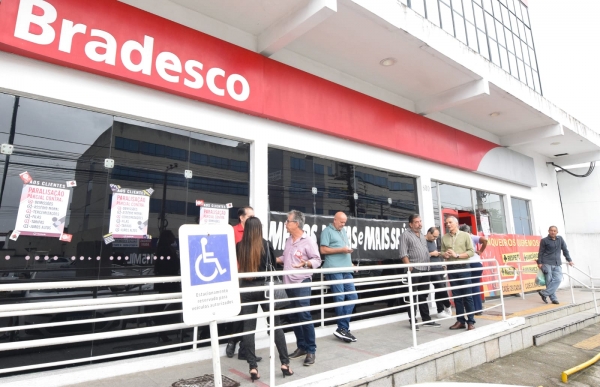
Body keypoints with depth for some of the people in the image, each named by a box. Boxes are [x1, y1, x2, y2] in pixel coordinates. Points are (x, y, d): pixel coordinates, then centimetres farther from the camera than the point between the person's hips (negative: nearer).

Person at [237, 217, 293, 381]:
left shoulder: (239, 246, -4)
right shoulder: (266, 244, -7)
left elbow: (237, 266, 9)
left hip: (246, 289, 1)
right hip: (264, 287, -1)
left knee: (248, 327, 8)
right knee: (276, 325, 10)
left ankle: (253, 368, 9)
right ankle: (285, 363, 14)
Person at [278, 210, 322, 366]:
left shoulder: (308, 241, -10)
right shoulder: (288, 240, 12)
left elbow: (317, 260, -12)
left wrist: (306, 263, -29)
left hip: (302, 284, -8)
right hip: (288, 284, 8)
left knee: (304, 317, -5)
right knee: (294, 317, 13)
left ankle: (311, 350, 7)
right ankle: (301, 346, 27)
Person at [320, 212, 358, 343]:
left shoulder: (343, 231, 23)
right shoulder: (327, 231, -3)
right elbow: (323, 250, -10)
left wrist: (350, 262, 16)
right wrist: (341, 250, -14)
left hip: (346, 269, 8)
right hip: (334, 270, -8)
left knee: (352, 296, 4)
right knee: (339, 298, -3)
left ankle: (342, 329, 9)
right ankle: (343, 328, 9)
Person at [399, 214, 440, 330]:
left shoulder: (422, 235, 20)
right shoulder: (406, 235, -3)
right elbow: (403, 254, -10)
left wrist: (428, 265, 15)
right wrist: (410, 267, -17)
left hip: (425, 269, 7)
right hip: (414, 270, -7)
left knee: (424, 295, 12)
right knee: (413, 296, -2)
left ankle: (426, 319, 19)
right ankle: (413, 321, 5)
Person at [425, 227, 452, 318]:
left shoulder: (434, 241, 18)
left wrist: (439, 254, 9)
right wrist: (432, 253, -15)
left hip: (439, 268, 8)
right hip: (432, 269, -8)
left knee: (440, 289, 8)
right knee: (441, 288, -7)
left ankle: (441, 310, 16)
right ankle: (448, 306, 14)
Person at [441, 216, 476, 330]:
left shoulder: (465, 235, 1)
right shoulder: (444, 237, 10)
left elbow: (471, 252, -4)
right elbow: (442, 252, 12)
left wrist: (457, 255, -15)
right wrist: (444, 255, -11)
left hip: (463, 267, -3)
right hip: (451, 269, 3)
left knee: (467, 295, -1)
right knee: (456, 296, 7)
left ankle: (471, 321, 6)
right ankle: (460, 321, 14)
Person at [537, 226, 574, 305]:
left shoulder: (560, 239, 10)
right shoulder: (544, 240, -1)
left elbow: (565, 250, 16)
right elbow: (541, 252, 1)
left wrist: (569, 260, 15)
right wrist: (539, 262, -3)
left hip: (557, 264, 4)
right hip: (547, 263, -4)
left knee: (558, 279, -11)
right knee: (549, 281, -5)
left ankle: (544, 293, -4)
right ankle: (553, 299, 3)